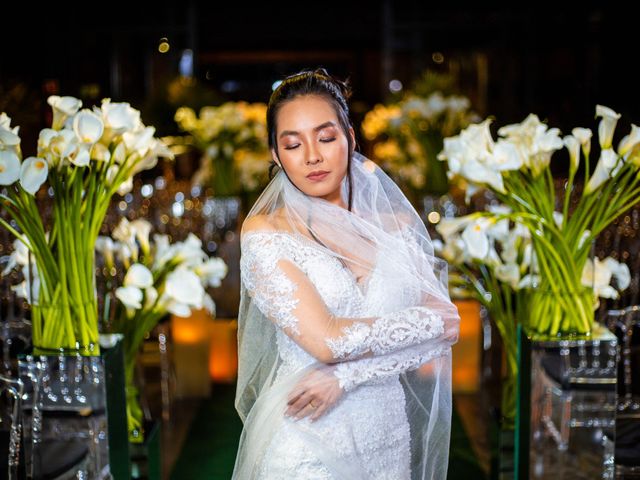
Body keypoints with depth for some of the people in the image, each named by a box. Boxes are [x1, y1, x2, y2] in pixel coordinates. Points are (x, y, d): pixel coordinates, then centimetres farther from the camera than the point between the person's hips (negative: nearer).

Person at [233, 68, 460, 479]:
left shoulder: (395, 224, 1)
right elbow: (326, 341, -20)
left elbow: (434, 352, -5)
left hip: (388, 440, 3)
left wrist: (345, 375, -18)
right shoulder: (265, 233, -10)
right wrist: (434, 320, -10)